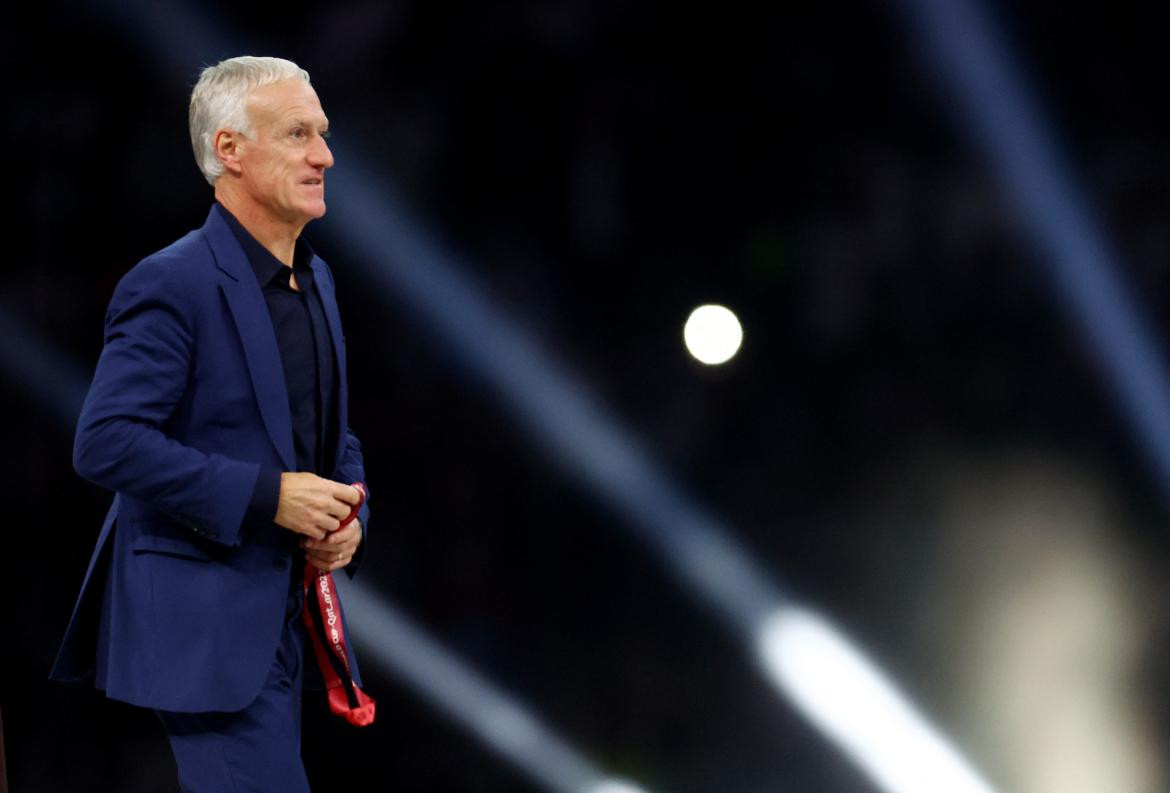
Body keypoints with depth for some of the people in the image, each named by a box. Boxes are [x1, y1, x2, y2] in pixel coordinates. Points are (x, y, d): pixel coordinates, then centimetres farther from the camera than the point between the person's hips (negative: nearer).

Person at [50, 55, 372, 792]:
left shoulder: (317, 280, 15)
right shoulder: (173, 283, -13)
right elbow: (105, 443, -20)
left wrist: (347, 521, 2)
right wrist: (267, 495, -21)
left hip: (284, 631, 9)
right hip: (201, 637, -9)